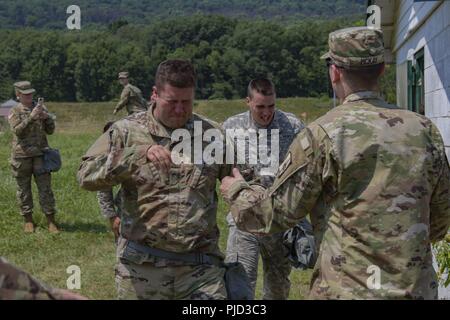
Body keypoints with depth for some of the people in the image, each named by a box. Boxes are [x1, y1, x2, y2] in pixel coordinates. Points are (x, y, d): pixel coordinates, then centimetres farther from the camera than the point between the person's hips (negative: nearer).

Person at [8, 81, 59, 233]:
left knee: (45, 188, -3)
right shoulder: (15, 112, 2)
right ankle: (28, 220, 16)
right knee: (24, 189, 5)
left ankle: (51, 221, 1)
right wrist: (31, 117, -24)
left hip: (40, 154, 1)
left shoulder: (41, 108, 9)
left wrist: (46, 117, -12)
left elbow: (50, 130, 7)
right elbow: (17, 131, -13)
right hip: (21, 156, -1)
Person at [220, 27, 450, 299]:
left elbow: (276, 214, -4)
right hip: (419, 289, 5)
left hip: (346, 289, -5)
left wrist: (237, 191, 15)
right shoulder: (425, 130, 1)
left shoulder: (323, 135, -12)